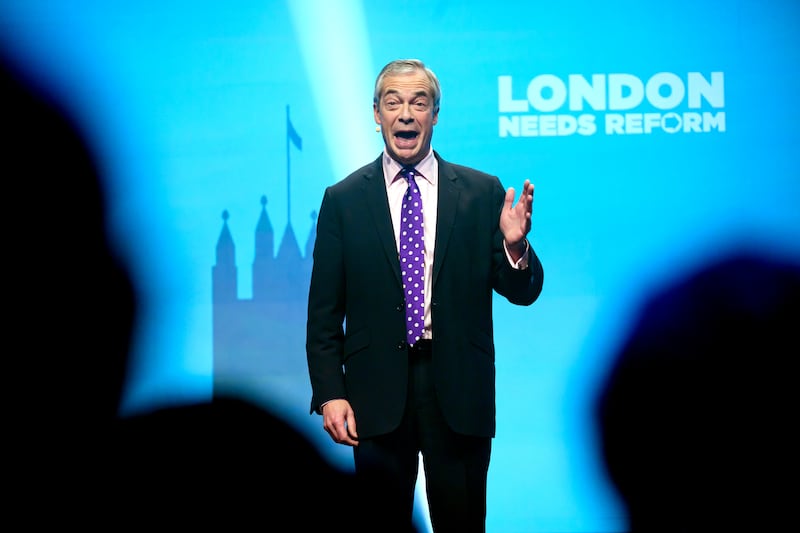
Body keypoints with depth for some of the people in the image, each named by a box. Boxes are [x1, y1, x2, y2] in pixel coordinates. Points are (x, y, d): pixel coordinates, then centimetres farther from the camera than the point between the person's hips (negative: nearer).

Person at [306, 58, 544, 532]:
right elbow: (324, 310, 4)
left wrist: (515, 245, -19)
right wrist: (330, 393, -4)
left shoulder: (483, 192, 2)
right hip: (377, 391, 0)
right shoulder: (343, 199, 3)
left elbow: (523, 293, 2)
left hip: (459, 389, 0)